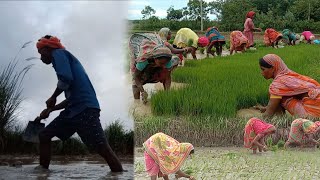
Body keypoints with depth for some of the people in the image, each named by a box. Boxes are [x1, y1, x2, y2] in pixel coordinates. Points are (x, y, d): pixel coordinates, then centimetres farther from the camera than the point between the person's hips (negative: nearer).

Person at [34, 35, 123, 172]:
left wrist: (53, 98, -3)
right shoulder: (63, 58, 30)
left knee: (102, 148, -15)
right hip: (75, 110, 10)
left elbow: (66, 78, -17)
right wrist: (50, 109, 31)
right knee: (44, 136, 11)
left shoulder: (59, 53, 4)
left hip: (85, 108, -10)